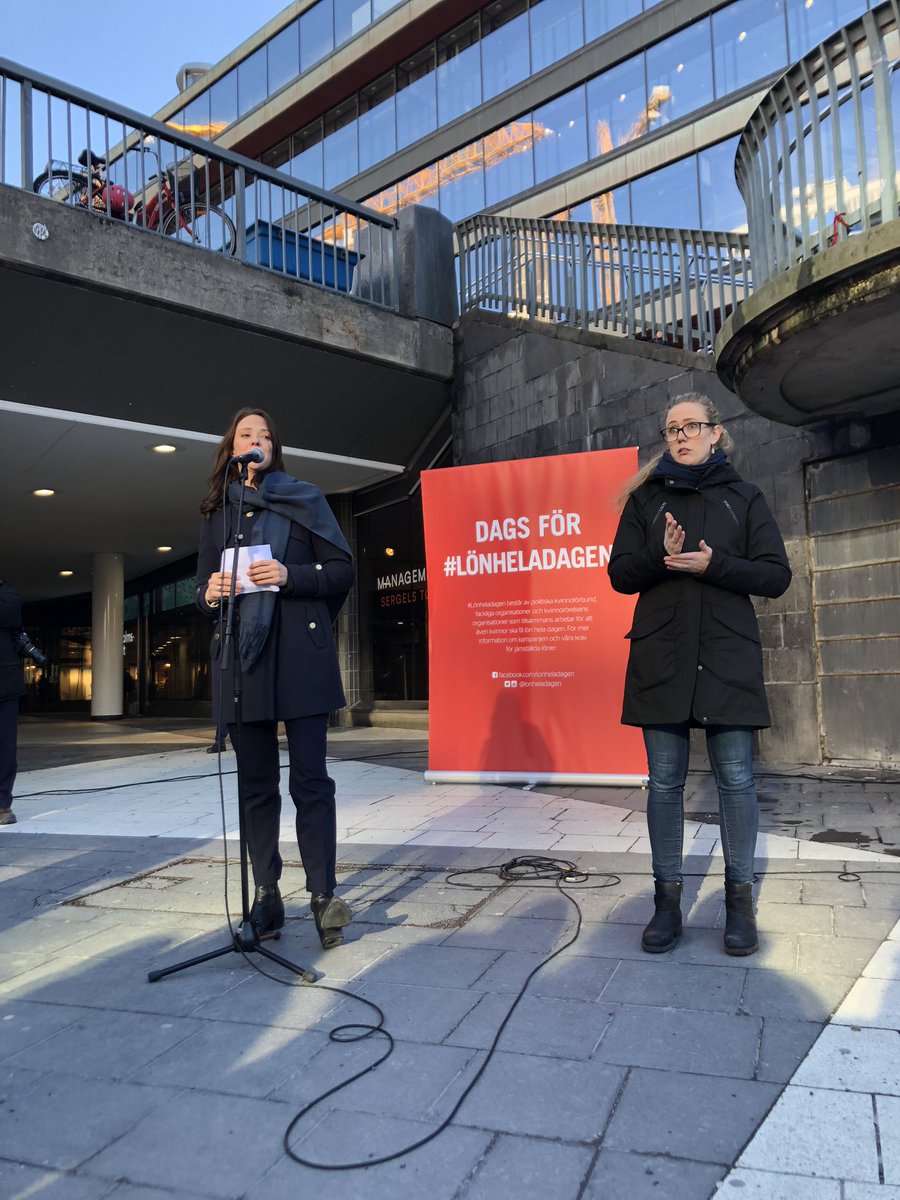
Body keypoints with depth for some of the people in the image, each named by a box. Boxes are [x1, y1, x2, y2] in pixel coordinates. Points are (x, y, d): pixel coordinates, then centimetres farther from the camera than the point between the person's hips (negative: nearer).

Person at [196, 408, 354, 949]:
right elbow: (204, 587, 18)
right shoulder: (218, 513, 17)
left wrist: (290, 576, -15)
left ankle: (323, 894, 3)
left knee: (310, 778, -4)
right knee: (256, 783, 6)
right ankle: (267, 896, 15)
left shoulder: (304, 498, 7)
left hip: (299, 656, -3)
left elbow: (342, 570, 1)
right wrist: (210, 594, -6)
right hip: (242, 658, 3)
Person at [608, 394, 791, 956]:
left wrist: (713, 564, -13)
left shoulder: (744, 498, 10)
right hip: (661, 659, 1)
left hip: (728, 658, 0)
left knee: (736, 778, 1)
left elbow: (776, 576, 3)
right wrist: (660, 555, -15)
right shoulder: (646, 497, 12)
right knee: (665, 781, 3)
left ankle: (741, 899, 15)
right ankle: (668, 900, 14)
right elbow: (621, 574, 5)